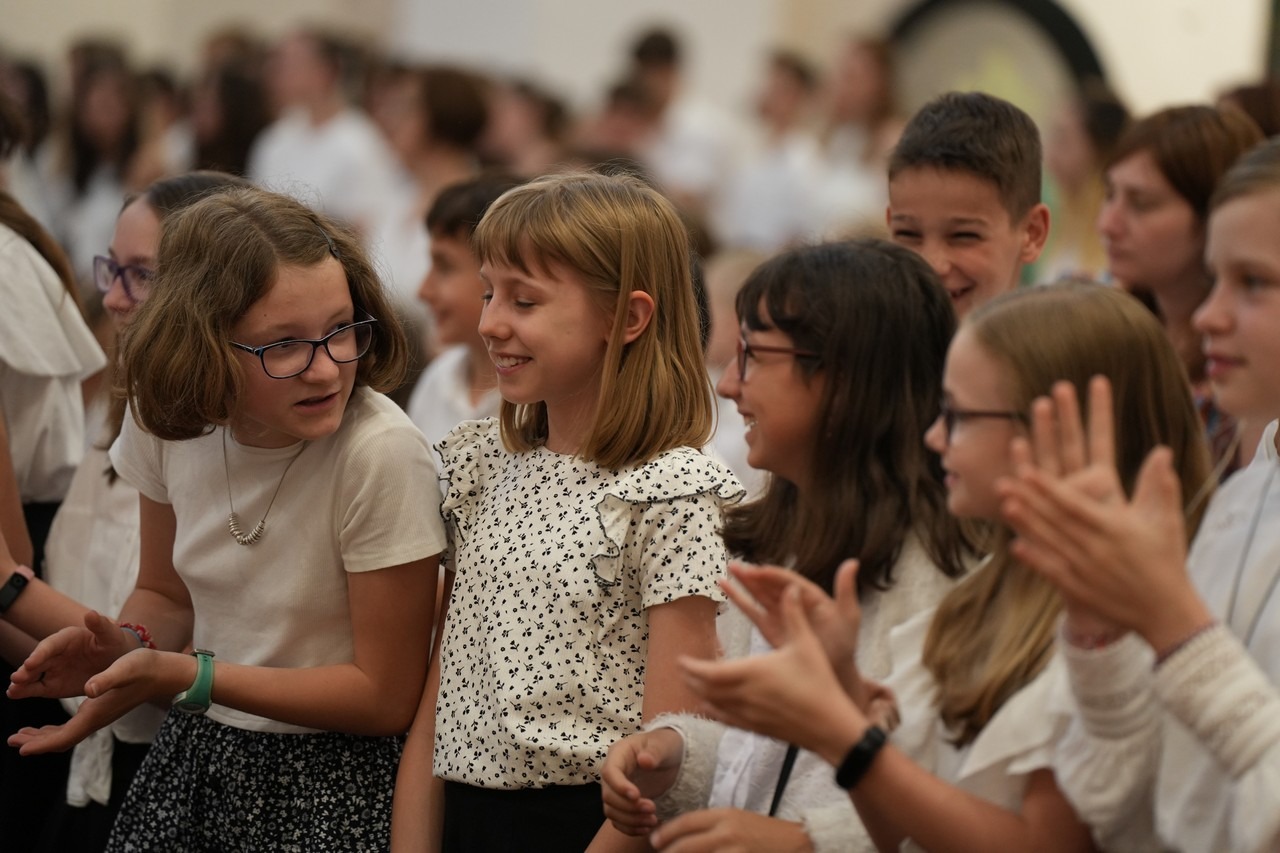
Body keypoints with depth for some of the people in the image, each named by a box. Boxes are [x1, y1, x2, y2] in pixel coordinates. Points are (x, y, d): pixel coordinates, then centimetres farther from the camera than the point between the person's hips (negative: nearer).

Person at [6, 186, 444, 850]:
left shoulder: (380, 456, -26)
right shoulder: (166, 420, -9)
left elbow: (385, 695, -18)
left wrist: (185, 675, -25)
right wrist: (127, 645, -16)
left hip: (328, 789, -5)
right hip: (194, 760, 5)